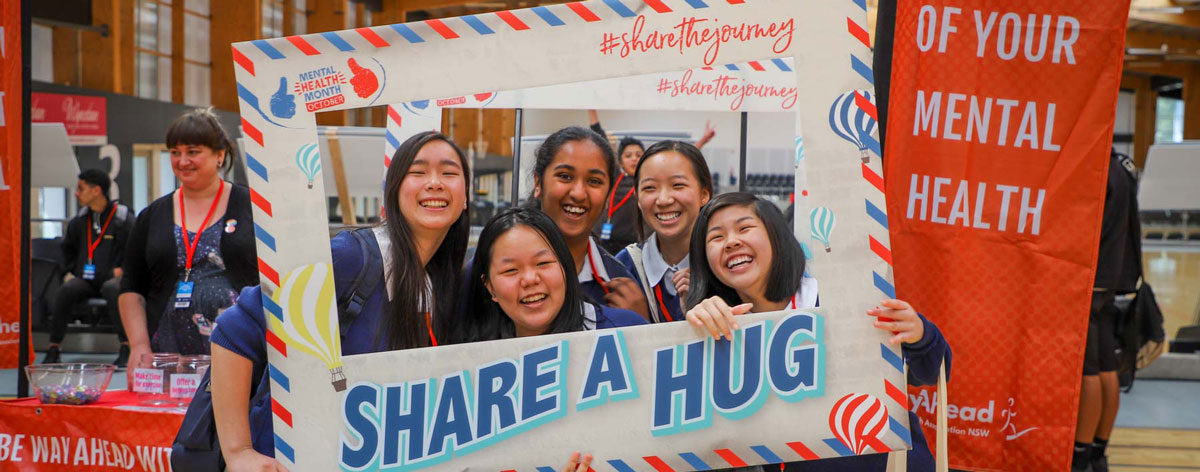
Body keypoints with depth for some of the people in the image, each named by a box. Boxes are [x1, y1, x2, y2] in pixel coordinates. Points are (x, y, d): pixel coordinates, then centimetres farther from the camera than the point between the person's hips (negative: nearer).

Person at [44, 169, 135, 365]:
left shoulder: (122, 218, -4)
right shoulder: (79, 220, 14)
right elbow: (67, 247, 30)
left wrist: (122, 270, -11)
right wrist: (70, 270, 17)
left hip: (111, 278, -4)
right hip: (84, 279, 5)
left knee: (113, 289, -38)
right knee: (66, 290, -27)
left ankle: (126, 349, -34)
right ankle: (54, 349, -17)